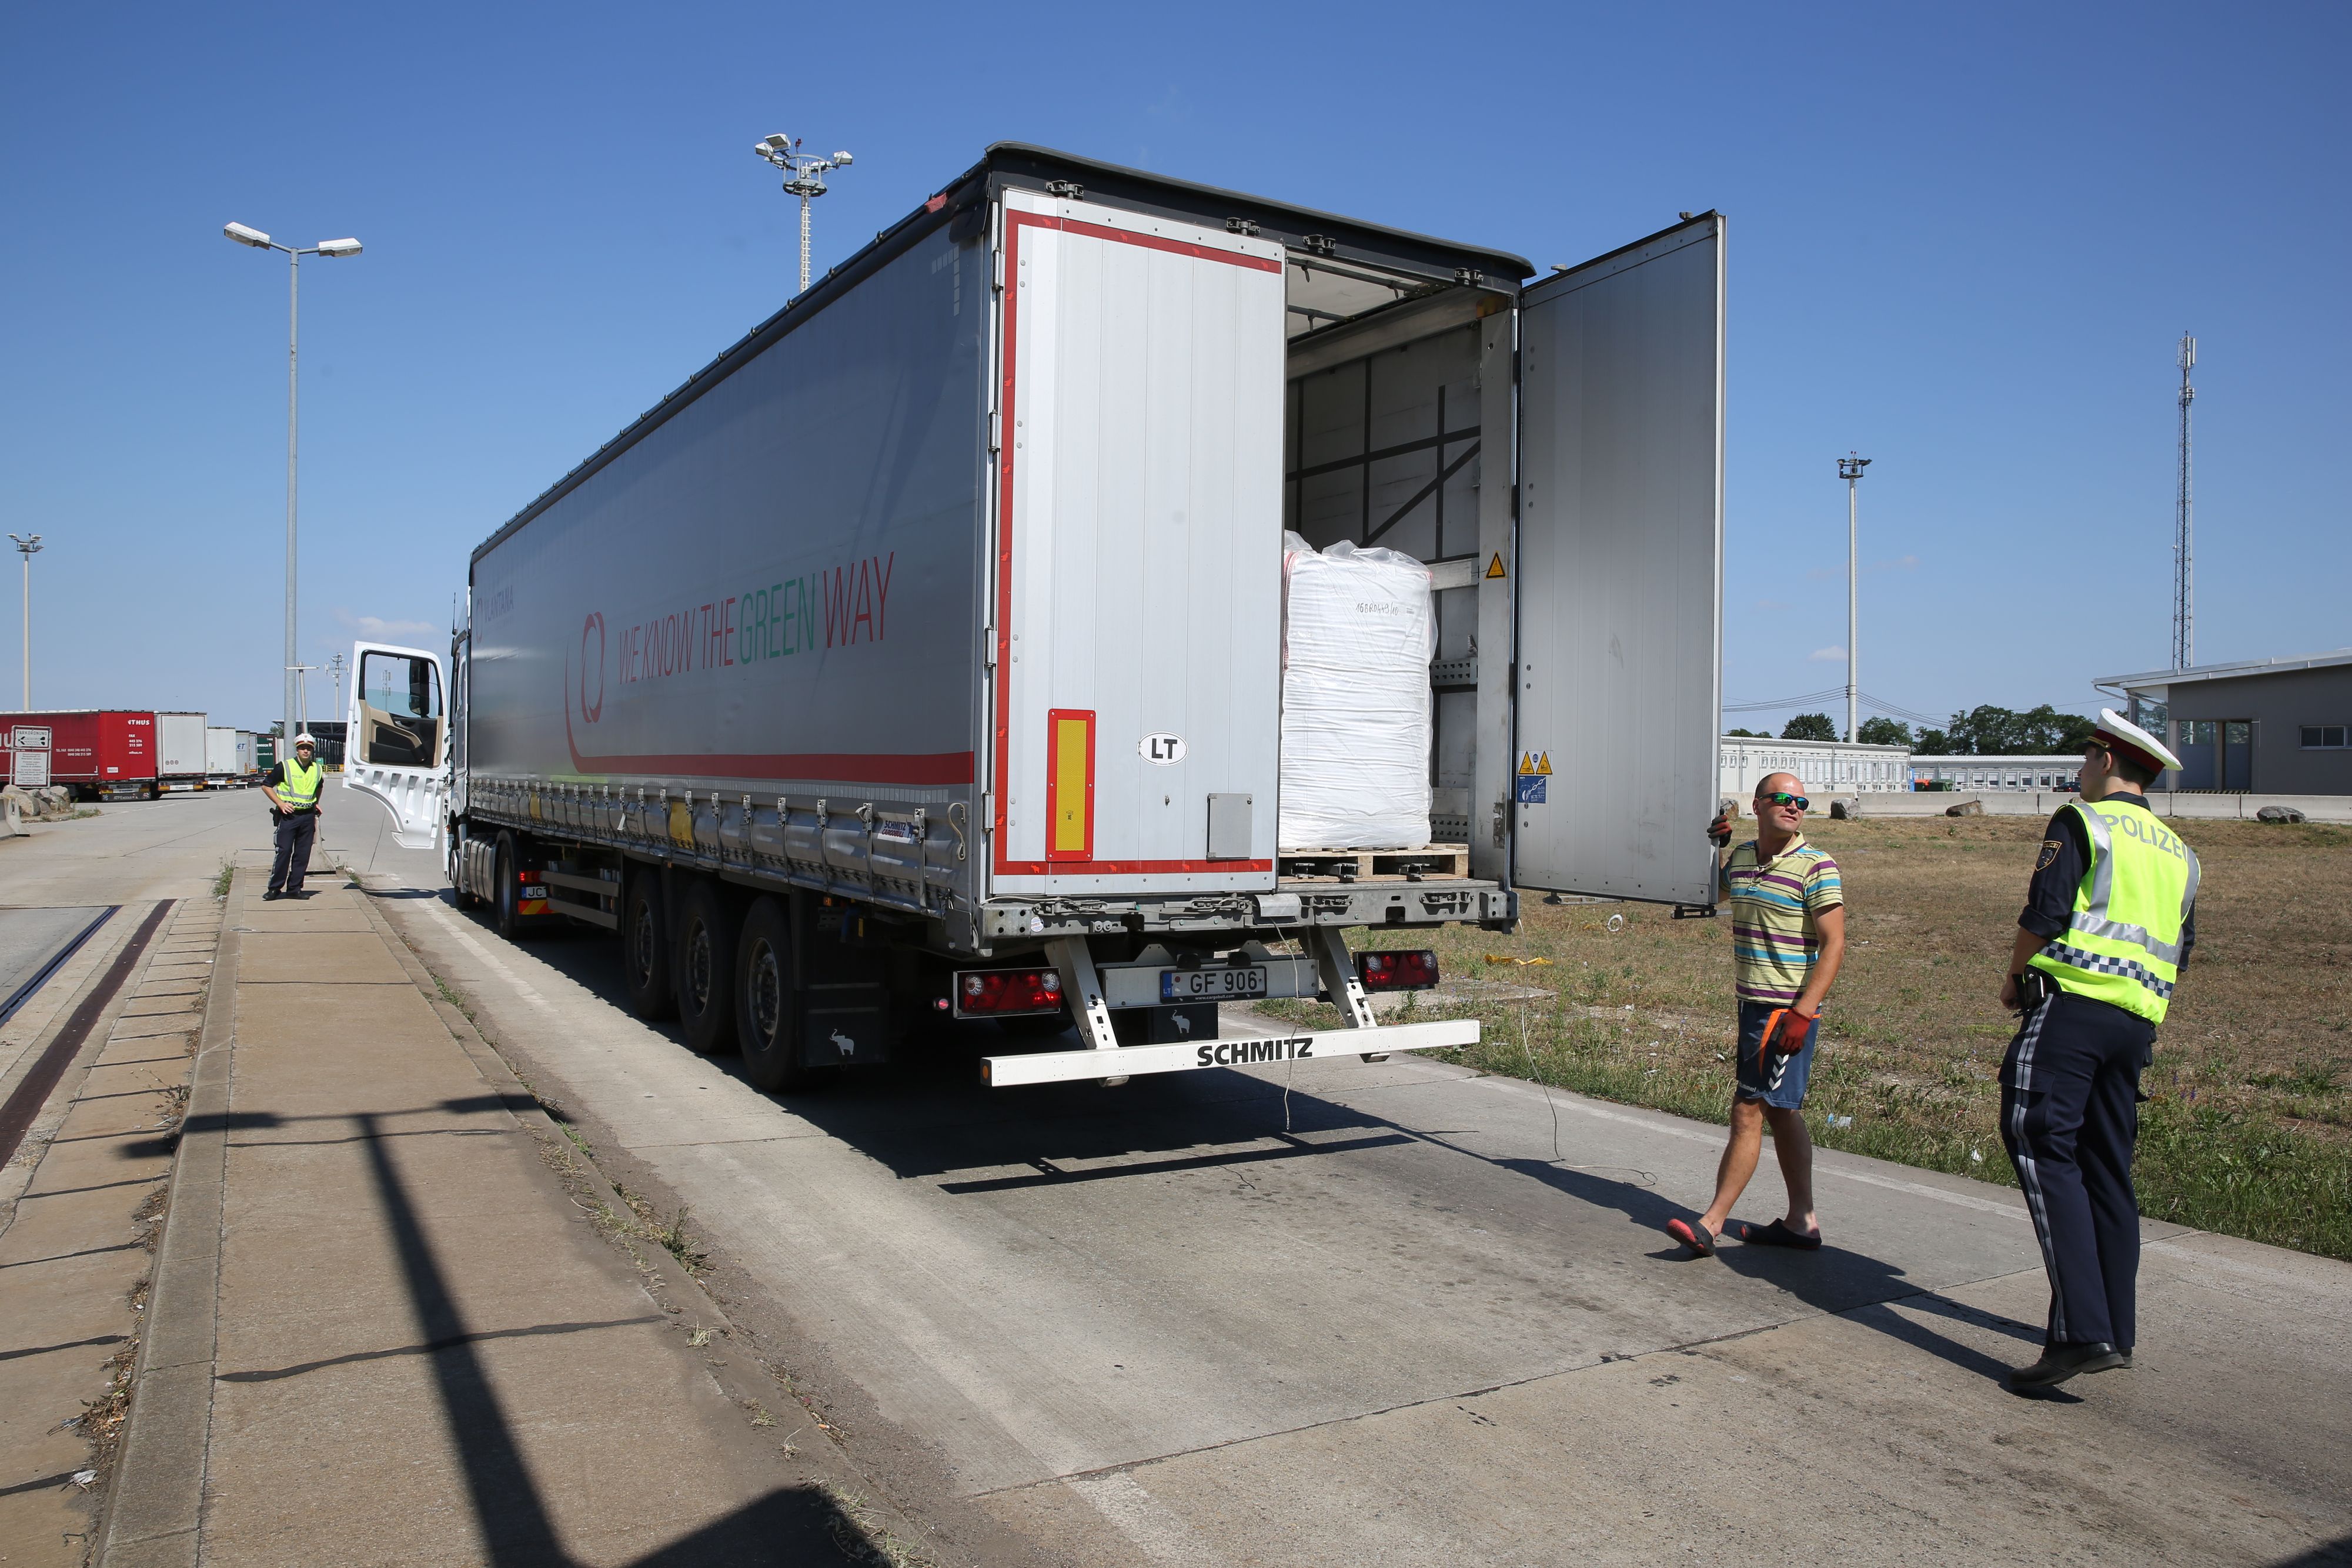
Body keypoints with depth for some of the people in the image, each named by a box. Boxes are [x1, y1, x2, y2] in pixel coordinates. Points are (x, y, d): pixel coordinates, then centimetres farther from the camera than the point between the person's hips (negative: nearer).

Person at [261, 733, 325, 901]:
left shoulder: (317, 770, 9)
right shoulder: (285, 767, -5)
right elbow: (266, 785, 1)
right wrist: (280, 803, -8)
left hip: (308, 816, 4)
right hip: (288, 815, -4)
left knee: (303, 854, 4)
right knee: (284, 852, -8)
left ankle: (294, 888, 11)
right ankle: (275, 888, -1)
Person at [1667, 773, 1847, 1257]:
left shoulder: (1817, 867, -11)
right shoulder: (1742, 858, 10)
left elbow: (1834, 945, -15)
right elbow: (1711, 891, 32)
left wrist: (1802, 1013, -23)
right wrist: (1709, 848, 14)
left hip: (1788, 1012, -8)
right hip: (1753, 1005, 8)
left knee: (1748, 1112, -7)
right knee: (1781, 1112, 13)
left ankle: (1712, 1223, -2)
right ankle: (1802, 1221, 23)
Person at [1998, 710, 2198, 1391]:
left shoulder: (2082, 820, -1)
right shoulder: (2177, 852, 20)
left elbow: (2044, 913, -10)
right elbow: (2179, 955, 20)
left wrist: (2015, 979, 5)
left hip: (2071, 1004, -8)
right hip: (2138, 1022, 8)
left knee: (2044, 1150, -12)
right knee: (2108, 1169, 13)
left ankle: (2081, 1331, -21)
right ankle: (2116, 1331, 18)